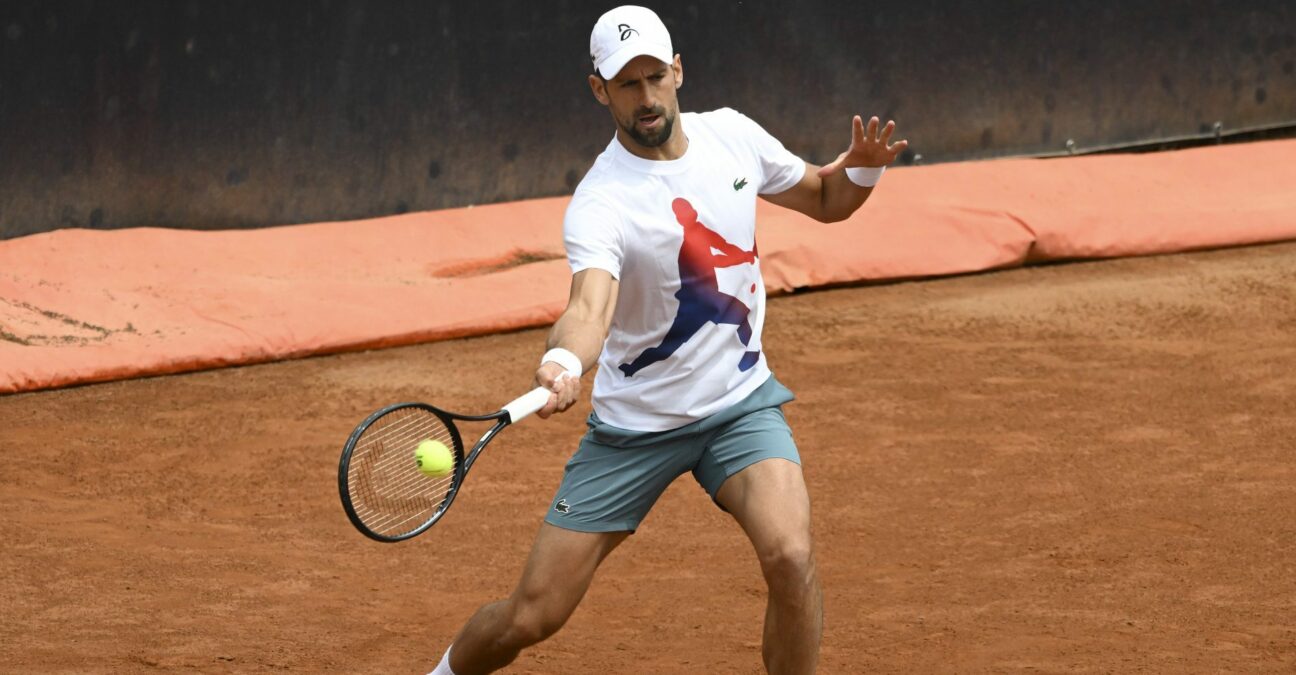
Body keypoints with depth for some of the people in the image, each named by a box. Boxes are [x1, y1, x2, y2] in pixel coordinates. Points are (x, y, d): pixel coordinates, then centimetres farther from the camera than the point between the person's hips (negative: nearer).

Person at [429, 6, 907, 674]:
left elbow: (824, 200, 13)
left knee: (790, 557, -26)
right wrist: (563, 362, -63)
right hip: (633, 425, -3)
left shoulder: (732, 136, -4)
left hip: (740, 403, 3)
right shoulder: (600, 203, -22)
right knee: (531, 617, -1)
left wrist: (861, 166, -10)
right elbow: (591, 306, -41)